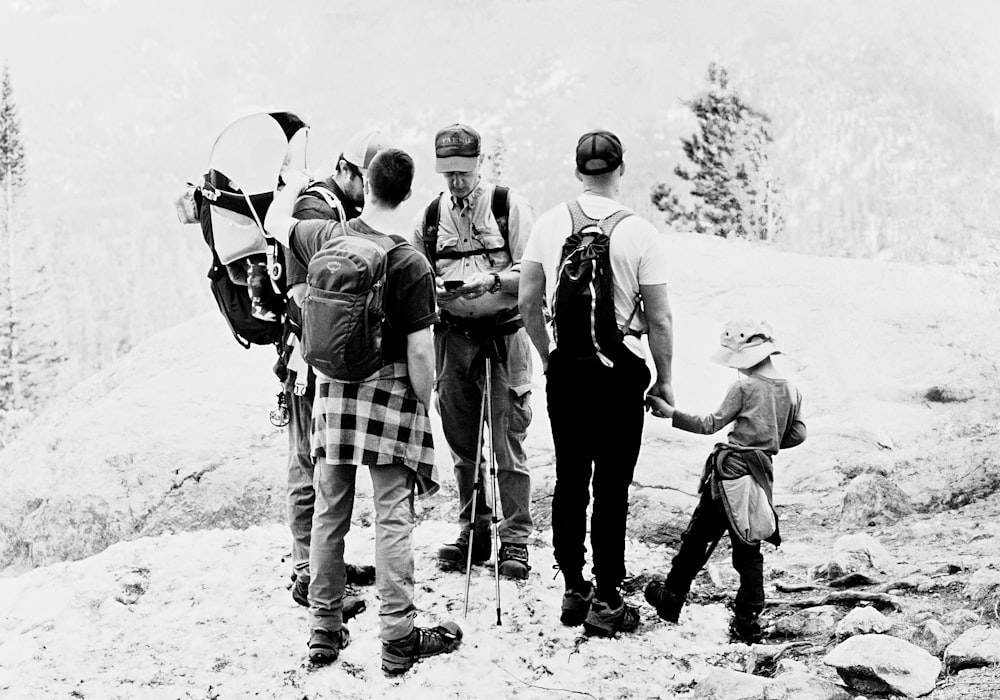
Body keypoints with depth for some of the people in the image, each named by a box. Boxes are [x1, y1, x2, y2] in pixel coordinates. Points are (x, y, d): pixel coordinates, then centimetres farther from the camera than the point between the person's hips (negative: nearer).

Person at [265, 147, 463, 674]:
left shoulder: (327, 238, -2)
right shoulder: (412, 265, -13)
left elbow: (275, 222, 20)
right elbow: (420, 352, -14)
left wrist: (294, 184, 39)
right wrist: (423, 404, 1)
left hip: (333, 388, 4)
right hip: (390, 391, -4)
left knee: (329, 513, 12)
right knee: (393, 518, 2)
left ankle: (324, 630, 21)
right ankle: (398, 638, 6)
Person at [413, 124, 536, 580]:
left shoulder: (510, 207, -4)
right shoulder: (431, 216, 9)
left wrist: (493, 279, -21)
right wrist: (431, 287, -6)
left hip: (503, 333, -4)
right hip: (452, 335, 4)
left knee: (508, 443, -4)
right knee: (463, 442, 11)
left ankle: (515, 541, 3)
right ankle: (473, 533, 23)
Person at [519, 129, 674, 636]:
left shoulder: (549, 224, 0)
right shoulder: (640, 234, -10)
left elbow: (528, 301, 4)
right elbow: (659, 318, -9)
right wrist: (664, 380, 3)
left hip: (565, 367, 4)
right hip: (620, 369, -4)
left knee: (570, 480, 12)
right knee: (612, 487, 2)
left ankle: (573, 591, 21)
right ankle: (606, 602, 7)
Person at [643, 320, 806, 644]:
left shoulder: (744, 387, -9)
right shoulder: (791, 390, 7)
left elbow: (711, 424, -7)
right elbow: (798, 434, 11)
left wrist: (670, 413, -4)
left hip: (731, 469, -5)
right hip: (762, 476, 5)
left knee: (697, 537, 8)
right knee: (749, 549, 10)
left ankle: (671, 598, 17)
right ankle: (747, 620, 8)